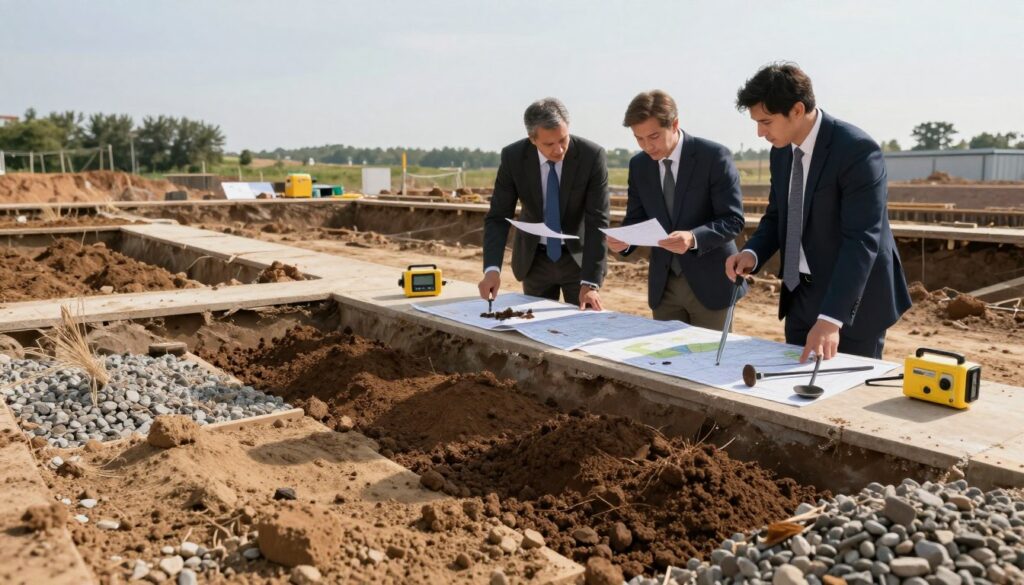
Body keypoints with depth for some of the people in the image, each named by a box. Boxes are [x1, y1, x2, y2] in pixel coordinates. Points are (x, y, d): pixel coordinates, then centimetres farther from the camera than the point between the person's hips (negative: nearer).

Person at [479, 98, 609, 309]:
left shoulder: (591, 155, -20)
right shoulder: (513, 157, -16)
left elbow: (597, 222, -21)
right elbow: (498, 217, -13)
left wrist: (591, 282, -28)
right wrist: (492, 268, -29)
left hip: (579, 257, -1)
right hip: (534, 259, 1)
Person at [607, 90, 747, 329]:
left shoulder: (714, 156, -12)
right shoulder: (638, 165, 3)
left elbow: (733, 220, -14)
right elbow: (636, 219, 8)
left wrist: (693, 238, -32)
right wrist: (623, 240, -15)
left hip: (709, 283, -4)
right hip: (664, 285, 4)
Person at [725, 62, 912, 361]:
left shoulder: (856, 149, -21)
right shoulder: (781, 151, 2)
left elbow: (861, 240, -27)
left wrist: (830, 318, -35)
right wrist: (752, 253, -9)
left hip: (851, 299, -7)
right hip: (800, 295, 7)